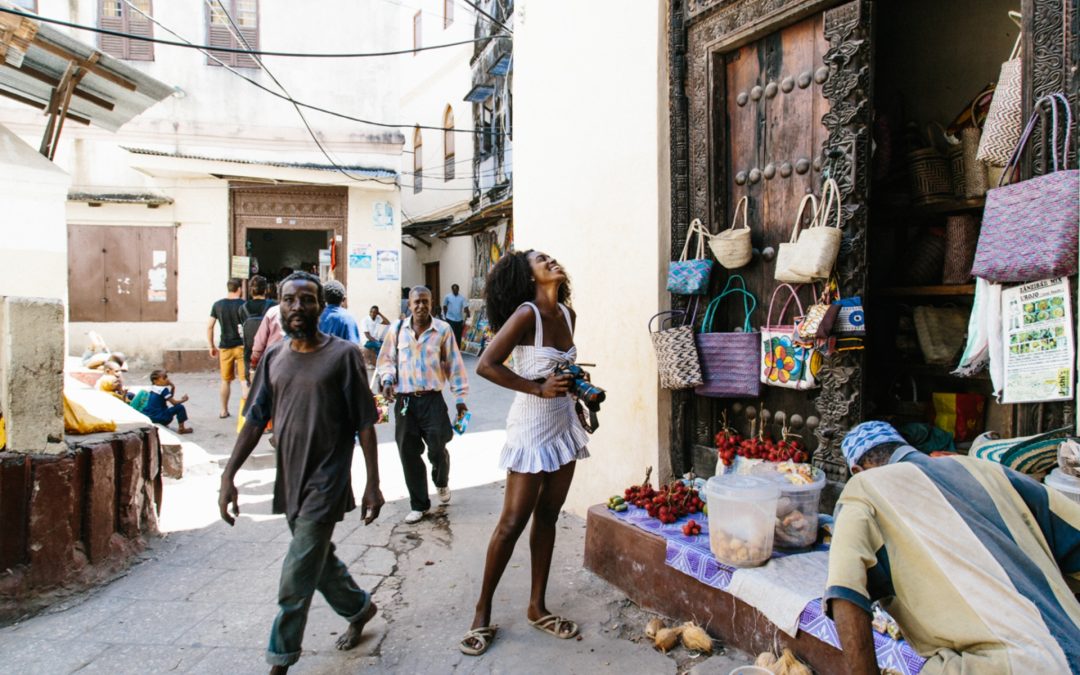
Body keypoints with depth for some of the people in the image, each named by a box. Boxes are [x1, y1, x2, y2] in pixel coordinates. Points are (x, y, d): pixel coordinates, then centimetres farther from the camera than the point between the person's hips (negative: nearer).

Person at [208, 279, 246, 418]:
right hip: (241, 346, -3)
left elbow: (209, 327, 4)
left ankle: (224, 411, 24)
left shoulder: (218, 305, 3)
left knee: (226, 380, 15)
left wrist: (212, 347, 12)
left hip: (225, 347, 3)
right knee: (244, 380, -1)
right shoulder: (243, 305, -6)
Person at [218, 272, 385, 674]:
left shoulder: (343, 355, -9)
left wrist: (373, 484, -10)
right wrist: (228, 476, 1)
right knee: (318, 559, 19)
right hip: (289, 480, 6)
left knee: (297, 578, -3)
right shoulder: (273, 358, 5)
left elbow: (364, 424, -8)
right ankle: (359, 607, 43)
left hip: (326, 482, -5)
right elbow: (255, 420, 8)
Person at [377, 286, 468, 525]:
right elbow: (386, 359, 12)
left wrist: (460, 398, 2)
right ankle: (419, 505, 20)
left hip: (432, 399, -2)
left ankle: (442, 483, 34)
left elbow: (454, 364, 1)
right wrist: (387, 380, -7)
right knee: (409, 453, 5)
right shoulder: (397, 329, 2)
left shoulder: (443, 330, -4)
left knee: (437, 449, -2)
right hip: (404, 400, 2)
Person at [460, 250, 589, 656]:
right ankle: (483, 611, 14)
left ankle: (537, 607, 24)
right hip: (531, 428, -7)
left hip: (564, 424, 7)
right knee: (513, 522, -1)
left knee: (547, 516, 12)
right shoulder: (526, 313, -15)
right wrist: (538, 389, -21)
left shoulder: (567, 314, 7)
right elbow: (486, 365, -21)